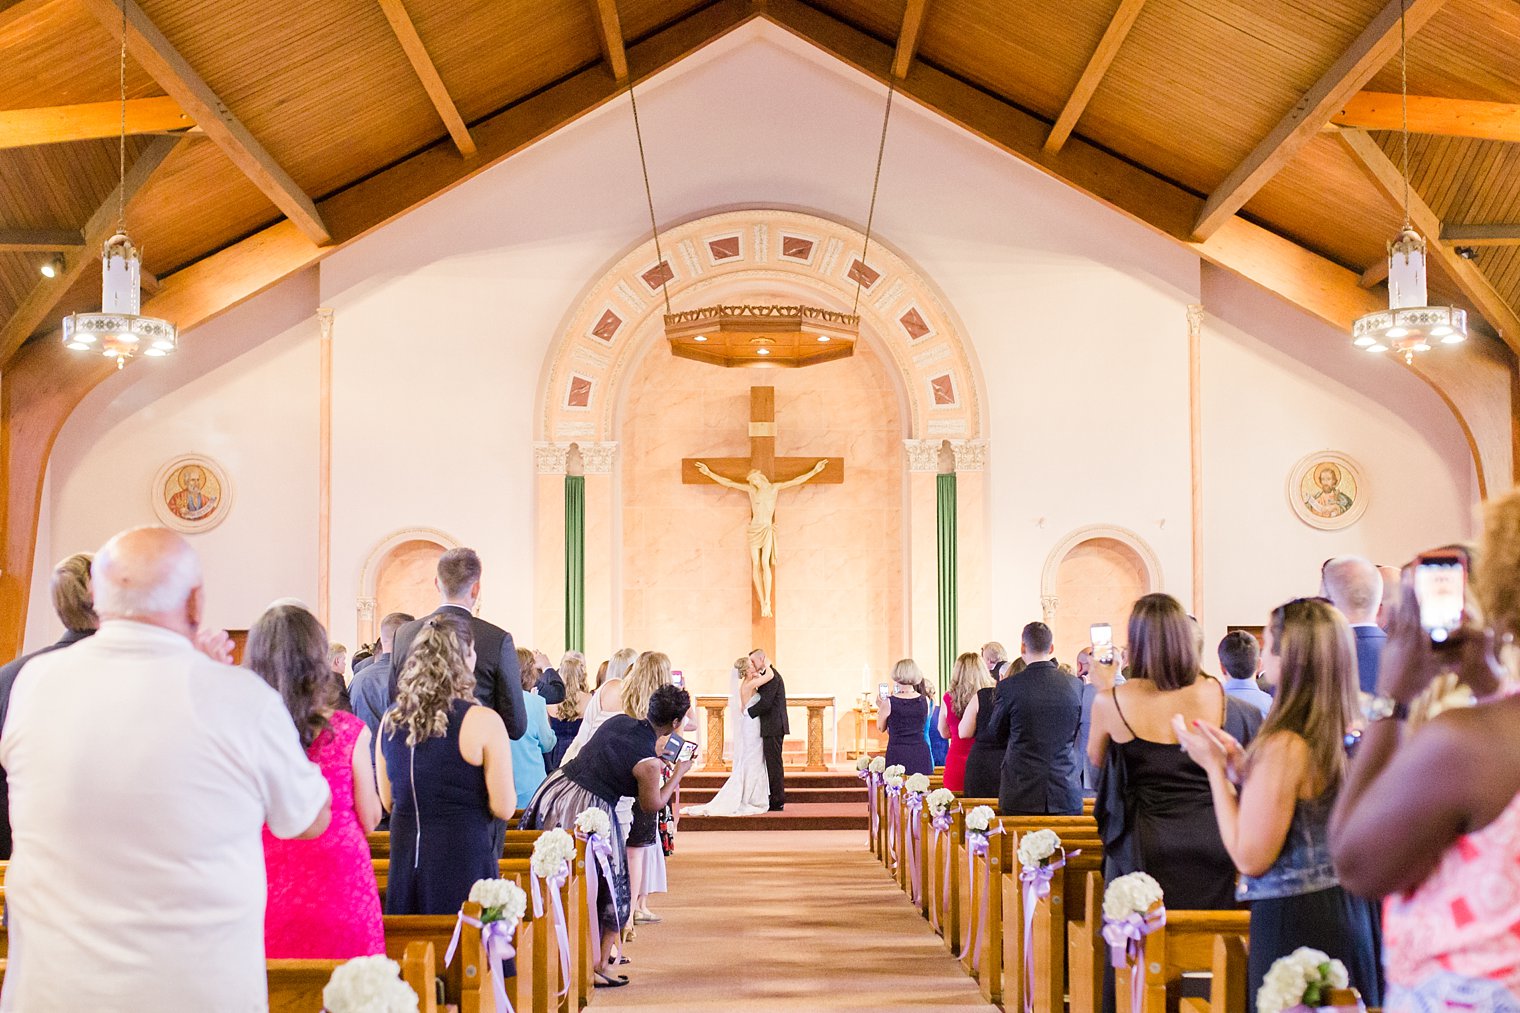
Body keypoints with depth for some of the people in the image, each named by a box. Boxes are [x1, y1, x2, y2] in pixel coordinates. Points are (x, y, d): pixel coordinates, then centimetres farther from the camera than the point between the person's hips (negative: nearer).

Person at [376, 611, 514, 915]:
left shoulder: (390, 721, 2)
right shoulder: (483, 721, -13)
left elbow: (388, 802, 12)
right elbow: (503, 808, -11)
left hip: (405, 859, 5)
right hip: (463, 858, -5)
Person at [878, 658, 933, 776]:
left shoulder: (889, 703, -7)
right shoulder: (925, 701, 1)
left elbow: (881, 728, 7)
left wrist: (881, 707, 24)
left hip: (897, 754, -3)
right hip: (921, 753, 3)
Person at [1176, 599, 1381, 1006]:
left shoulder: (1284, 746, -21)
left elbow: (1251, 858, -17)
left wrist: (1215, 767, -11)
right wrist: (1241, 765, 10)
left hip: (1295, 922, -8)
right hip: (1354, 912, 8)